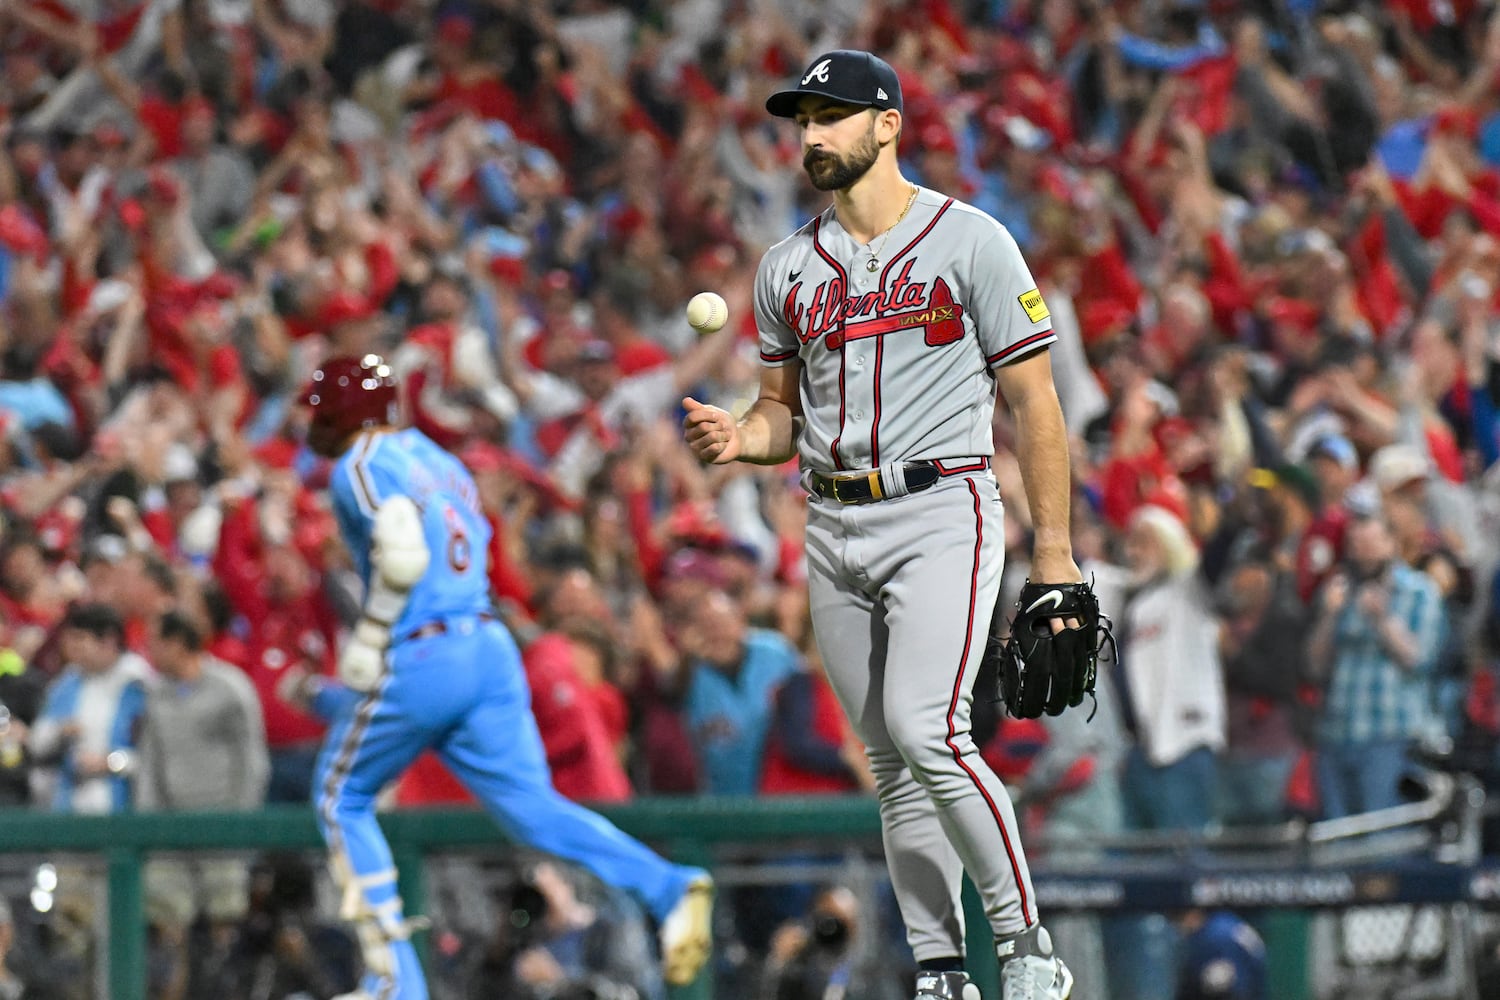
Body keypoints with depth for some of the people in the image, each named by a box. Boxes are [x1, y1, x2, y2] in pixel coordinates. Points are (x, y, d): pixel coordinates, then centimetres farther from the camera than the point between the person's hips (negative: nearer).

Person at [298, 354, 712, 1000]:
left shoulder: (362, 466, -5)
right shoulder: (438, 460, 22)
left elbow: (404, 555, -20)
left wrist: (368, 642, -11)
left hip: (418, 658, -7)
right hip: (492, 649, 7)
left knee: (342, 801, 11)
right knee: (531, 805, 2)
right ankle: (667, 887, -20)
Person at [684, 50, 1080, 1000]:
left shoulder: (970, 242, -3)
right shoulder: (787, 268, 12)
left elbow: (1035, 402, -4)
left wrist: (1056, 553, -9)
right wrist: (737, 436, -6)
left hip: (941, 512, -6)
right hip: (835, 528, 6)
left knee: (927, 731, -21)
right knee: (893, 763, 5)